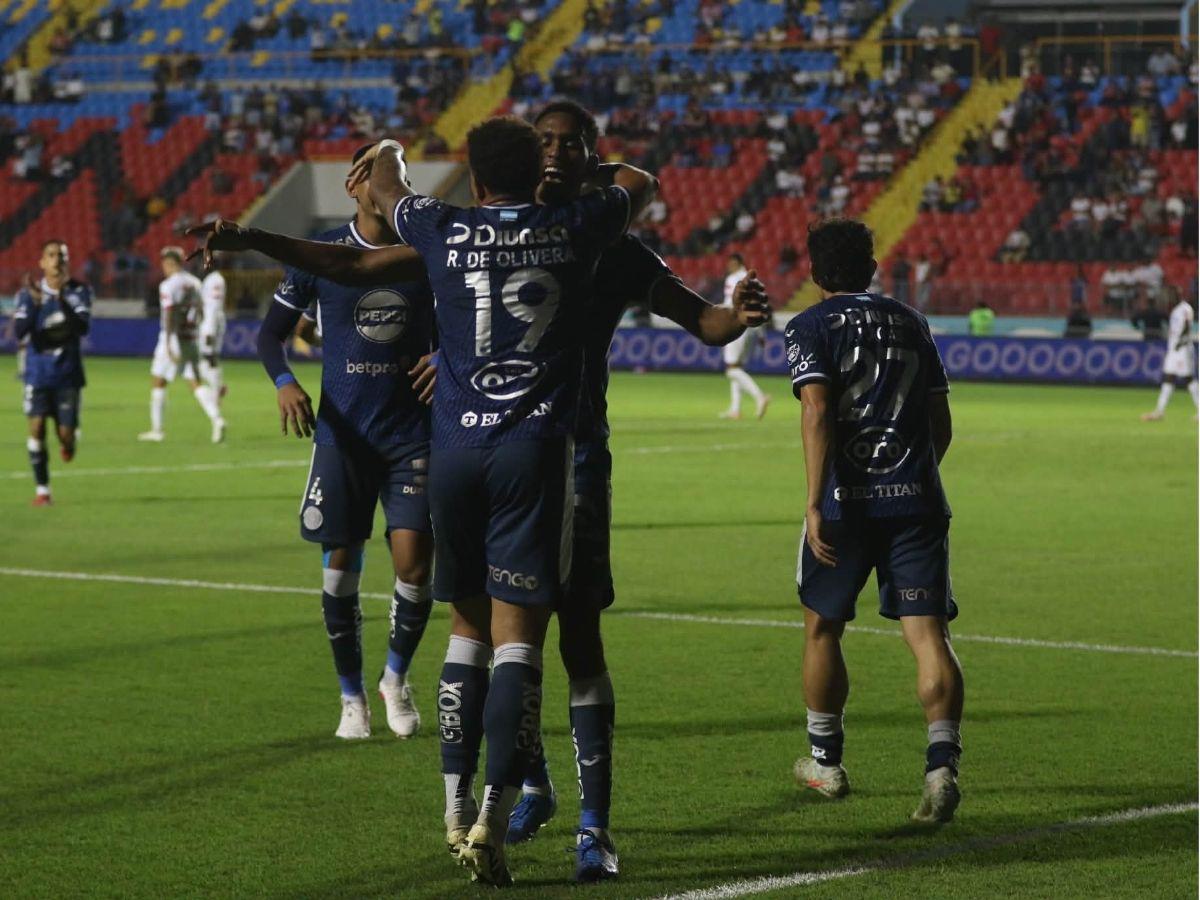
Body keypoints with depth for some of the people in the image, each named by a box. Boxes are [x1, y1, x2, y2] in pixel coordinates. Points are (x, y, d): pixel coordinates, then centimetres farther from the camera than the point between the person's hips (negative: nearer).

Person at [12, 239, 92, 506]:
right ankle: (41, 489, -3)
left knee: (66, 432, -3)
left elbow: (83, 327, -17)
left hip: (68, 374, 0)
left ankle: (66, 443, 36)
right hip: (38, 372, 0)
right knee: (37, 426, -12)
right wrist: (33, 306, -31)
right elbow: (18, 332, -13)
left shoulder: (79, 291, -2)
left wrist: (63, 302, -33)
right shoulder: (28, 294, -2)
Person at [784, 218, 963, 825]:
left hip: (848, 501, -3)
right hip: (917, 499, 3)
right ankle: (942, 764, -21)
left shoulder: (811, 327, 2)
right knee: (928, 633, -3)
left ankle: (826, 763, 28)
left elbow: (816, 413, -12)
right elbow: (940, 420, 17)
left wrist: (816, 504, -14)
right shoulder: (911, 323, 16)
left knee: (823, 628, 17)